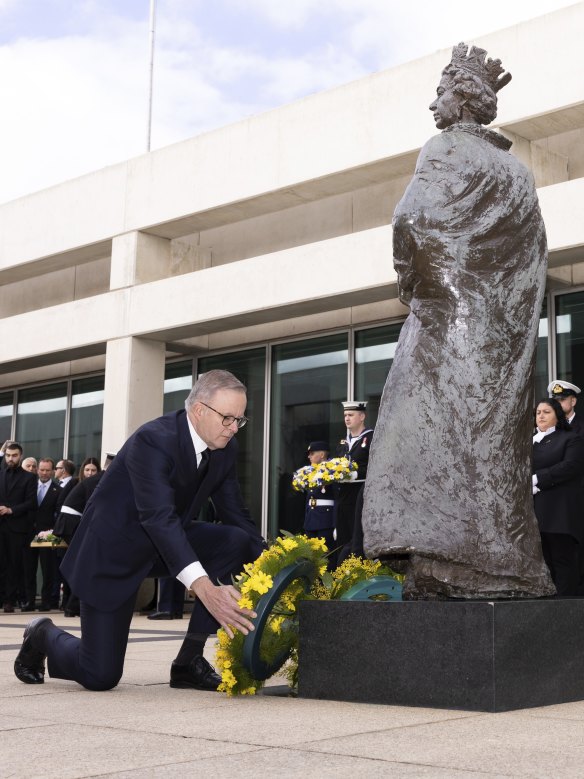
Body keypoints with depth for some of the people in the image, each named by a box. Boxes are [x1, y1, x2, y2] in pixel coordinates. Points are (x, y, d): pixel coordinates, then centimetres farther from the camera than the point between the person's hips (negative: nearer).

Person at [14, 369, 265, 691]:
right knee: (100, 675, -8)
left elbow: (236, 515, -2)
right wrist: (204, 588, -54)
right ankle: (44, 635, 27)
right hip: (114, 546, -7)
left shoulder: (225, 449, -6)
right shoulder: (153, 440, -30)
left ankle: (189, 661, -9)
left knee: (237, 541, -20)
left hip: (169, 541, 7)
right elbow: (158, 516, -42)